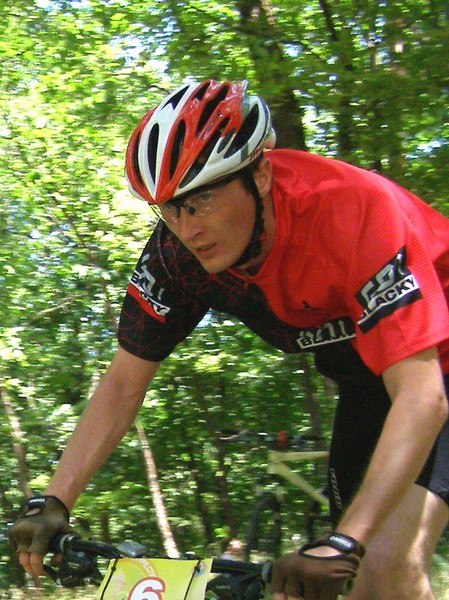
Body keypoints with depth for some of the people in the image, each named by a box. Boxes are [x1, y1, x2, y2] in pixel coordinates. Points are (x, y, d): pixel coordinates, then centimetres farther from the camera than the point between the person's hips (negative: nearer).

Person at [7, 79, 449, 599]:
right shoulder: (178, 250, -18)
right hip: (364, 378, 6)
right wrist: (51, 504, -23)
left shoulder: (353, 210, -36)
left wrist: (344, 543, -52)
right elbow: (124, 382, -10)